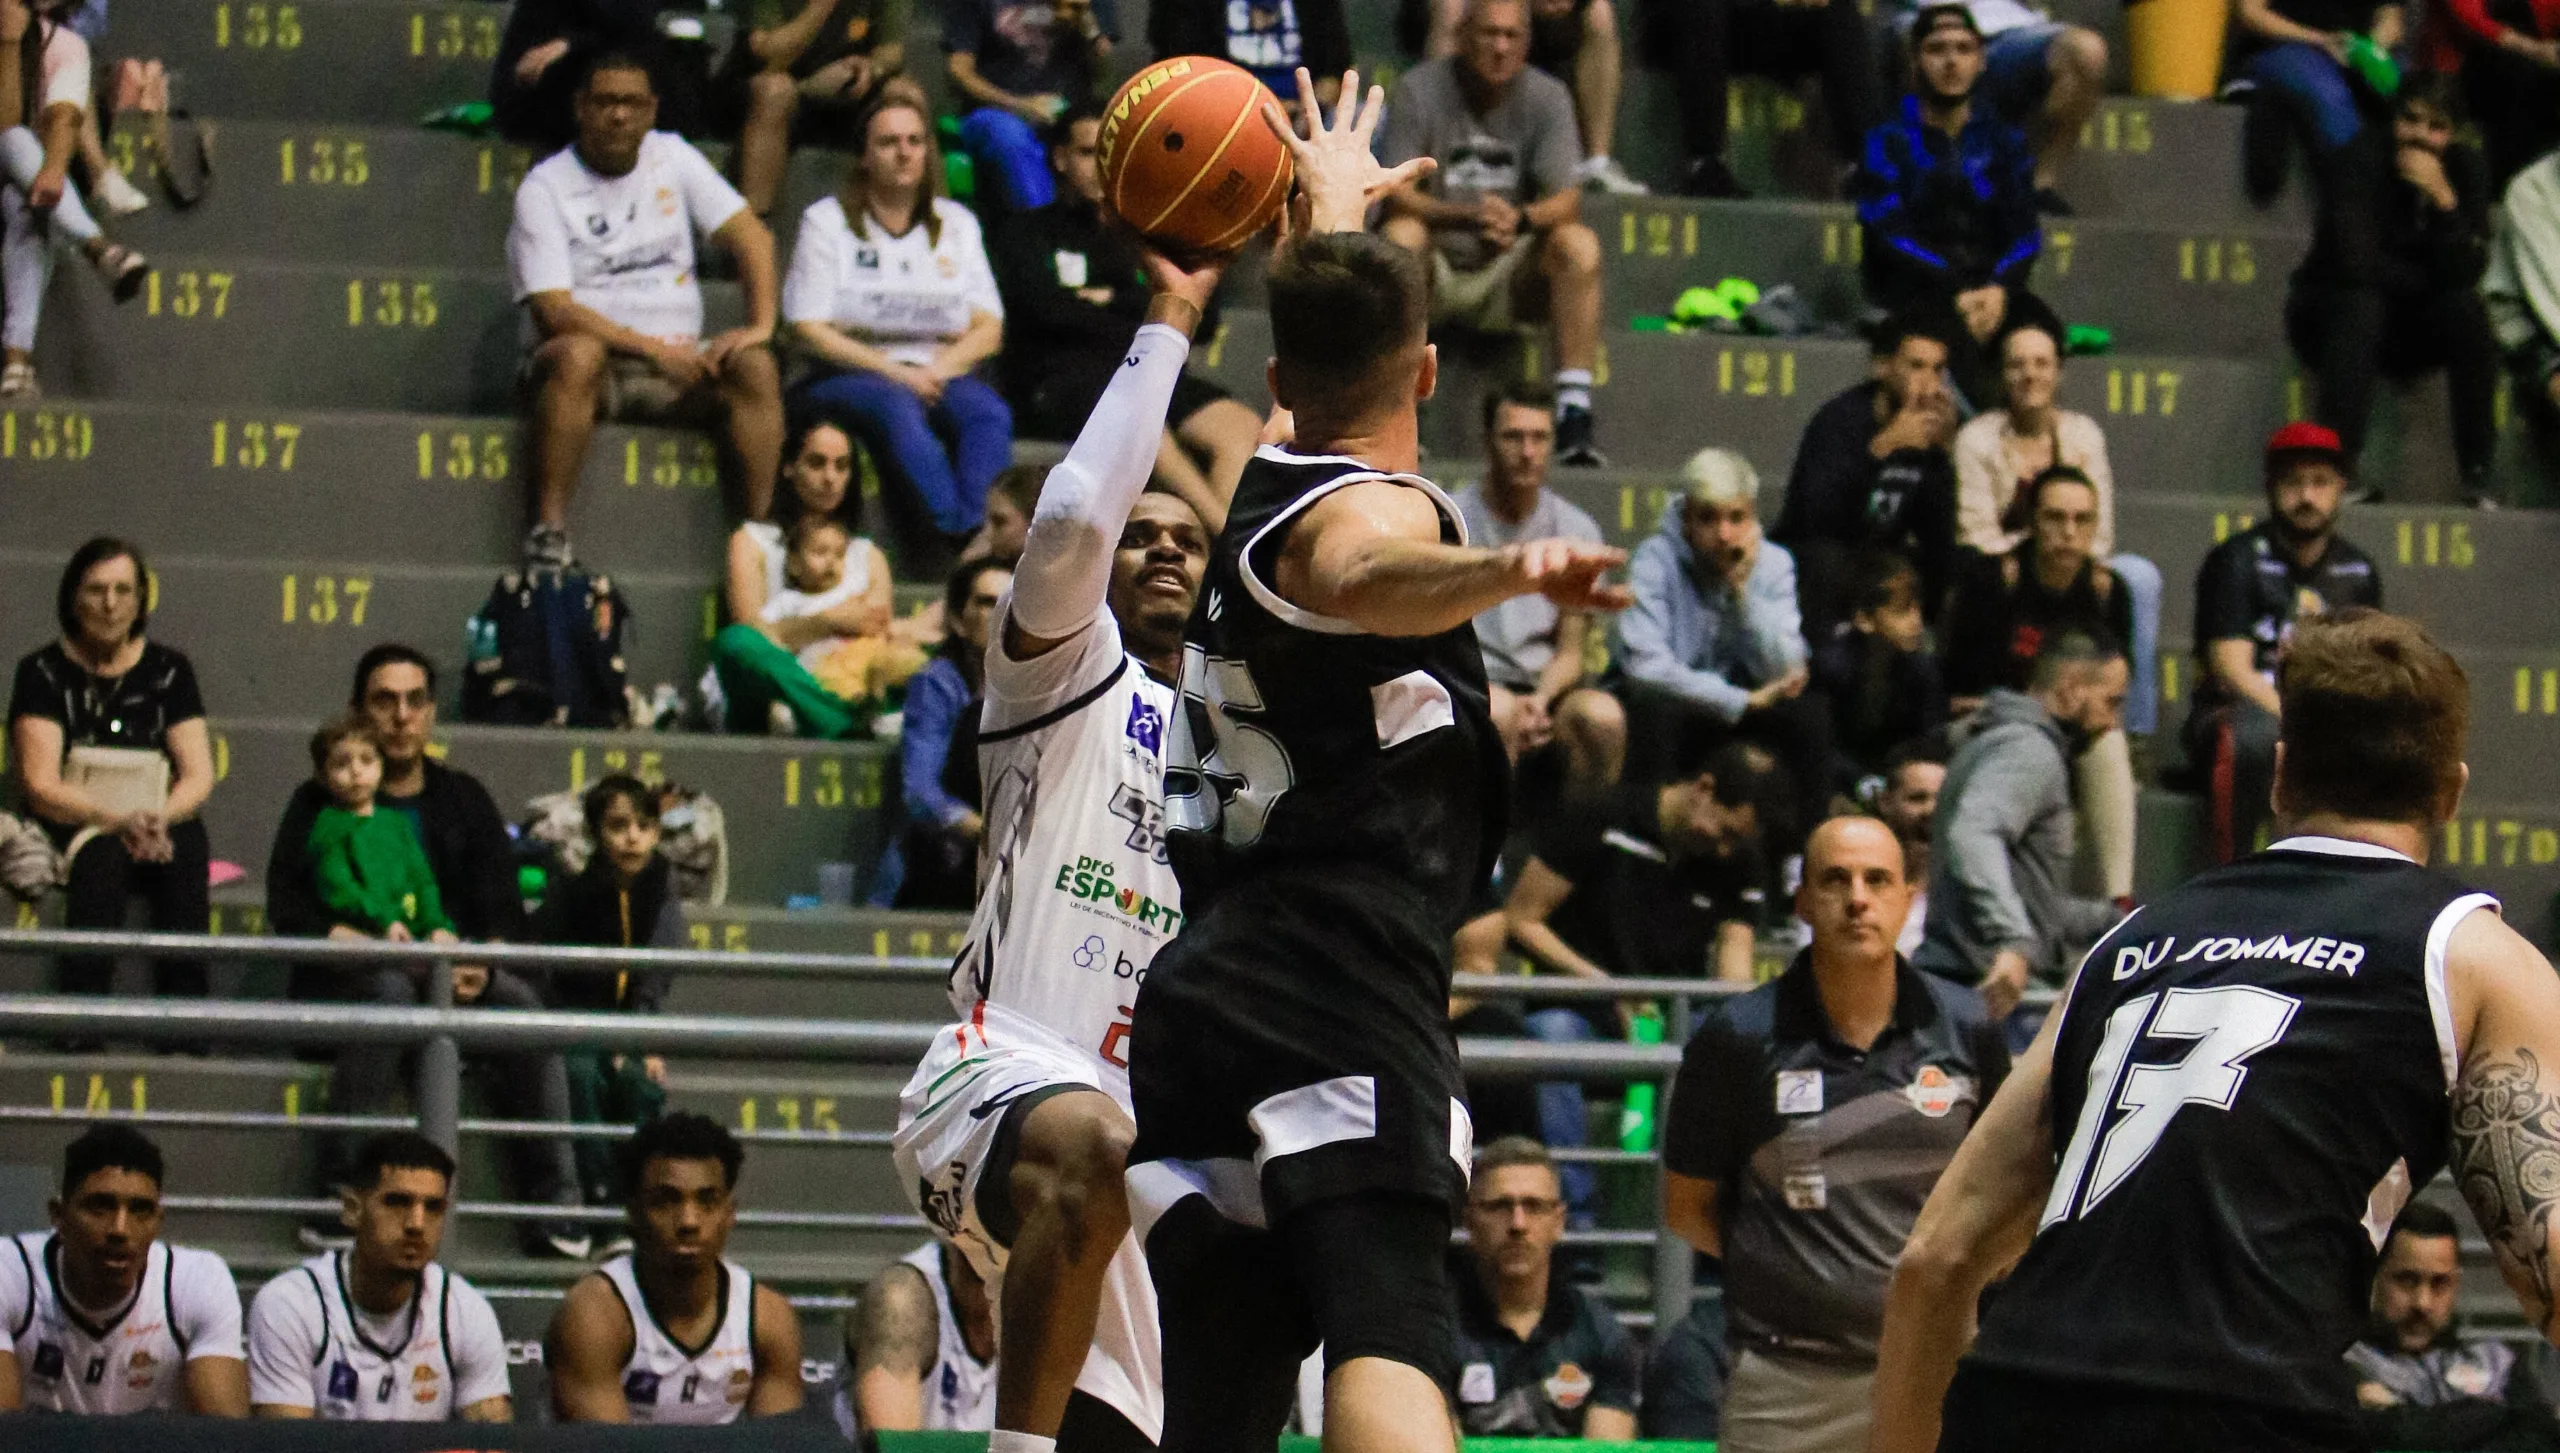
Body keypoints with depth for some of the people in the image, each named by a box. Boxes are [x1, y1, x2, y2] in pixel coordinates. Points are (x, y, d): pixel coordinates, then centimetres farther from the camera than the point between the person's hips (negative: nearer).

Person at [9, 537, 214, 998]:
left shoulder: (169, 670, 12)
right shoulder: (44, 671, 3)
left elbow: (199, 775, 5)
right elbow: (40, 785, -8)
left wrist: (160, 817, -17)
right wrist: (118, 819, -23)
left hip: (160, 833, 2)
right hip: (66, 834, -2)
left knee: (188, 844, -31)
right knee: (102, 856, -35)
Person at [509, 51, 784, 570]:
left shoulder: (671, 157, 10)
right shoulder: (544, 189, -4)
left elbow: (750, 234, 5)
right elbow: (553, 310, -14)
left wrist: (760, 324, -12)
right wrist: (654, 349, -22)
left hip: (678, 362, 4)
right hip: (593, 359, -4)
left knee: (754, 367, -24)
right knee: (578, 355, -38)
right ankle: (549, 529, -39)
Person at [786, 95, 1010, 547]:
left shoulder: (957, 224, 17)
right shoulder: (826, 222, 7)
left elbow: (988, 329, 10)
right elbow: (808, 330, -3)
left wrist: (940, 369, -11)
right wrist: (892, 371, -14)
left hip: (936, 377, 3)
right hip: (849, 375, -3)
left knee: (988, 411, -31)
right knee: (897, 408, -38)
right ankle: (967, 540, -54)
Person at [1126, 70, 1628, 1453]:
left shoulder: (1271, 481, 22)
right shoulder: (1372, 508, -2)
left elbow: (1320, 345, 46)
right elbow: (1363, 586, -29)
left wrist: (1332, 201, 66)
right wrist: (1506, 571, -48)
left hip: (1205, 993, 8)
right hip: (1338, 981, -8)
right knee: (1386, 1336, -26)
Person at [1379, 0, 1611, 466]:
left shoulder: (1546, 96, -1)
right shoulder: (1420, 89, -7)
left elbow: (1567, 201, -11)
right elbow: (1398, 196, -15)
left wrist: (1521, 219, -34)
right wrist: (1467, 215, -35)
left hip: (1506, 280, 2)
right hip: (1435, 276, -2)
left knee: (1579, 244, -25)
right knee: (1401, 236, -34)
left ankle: (1574, 414, -30)